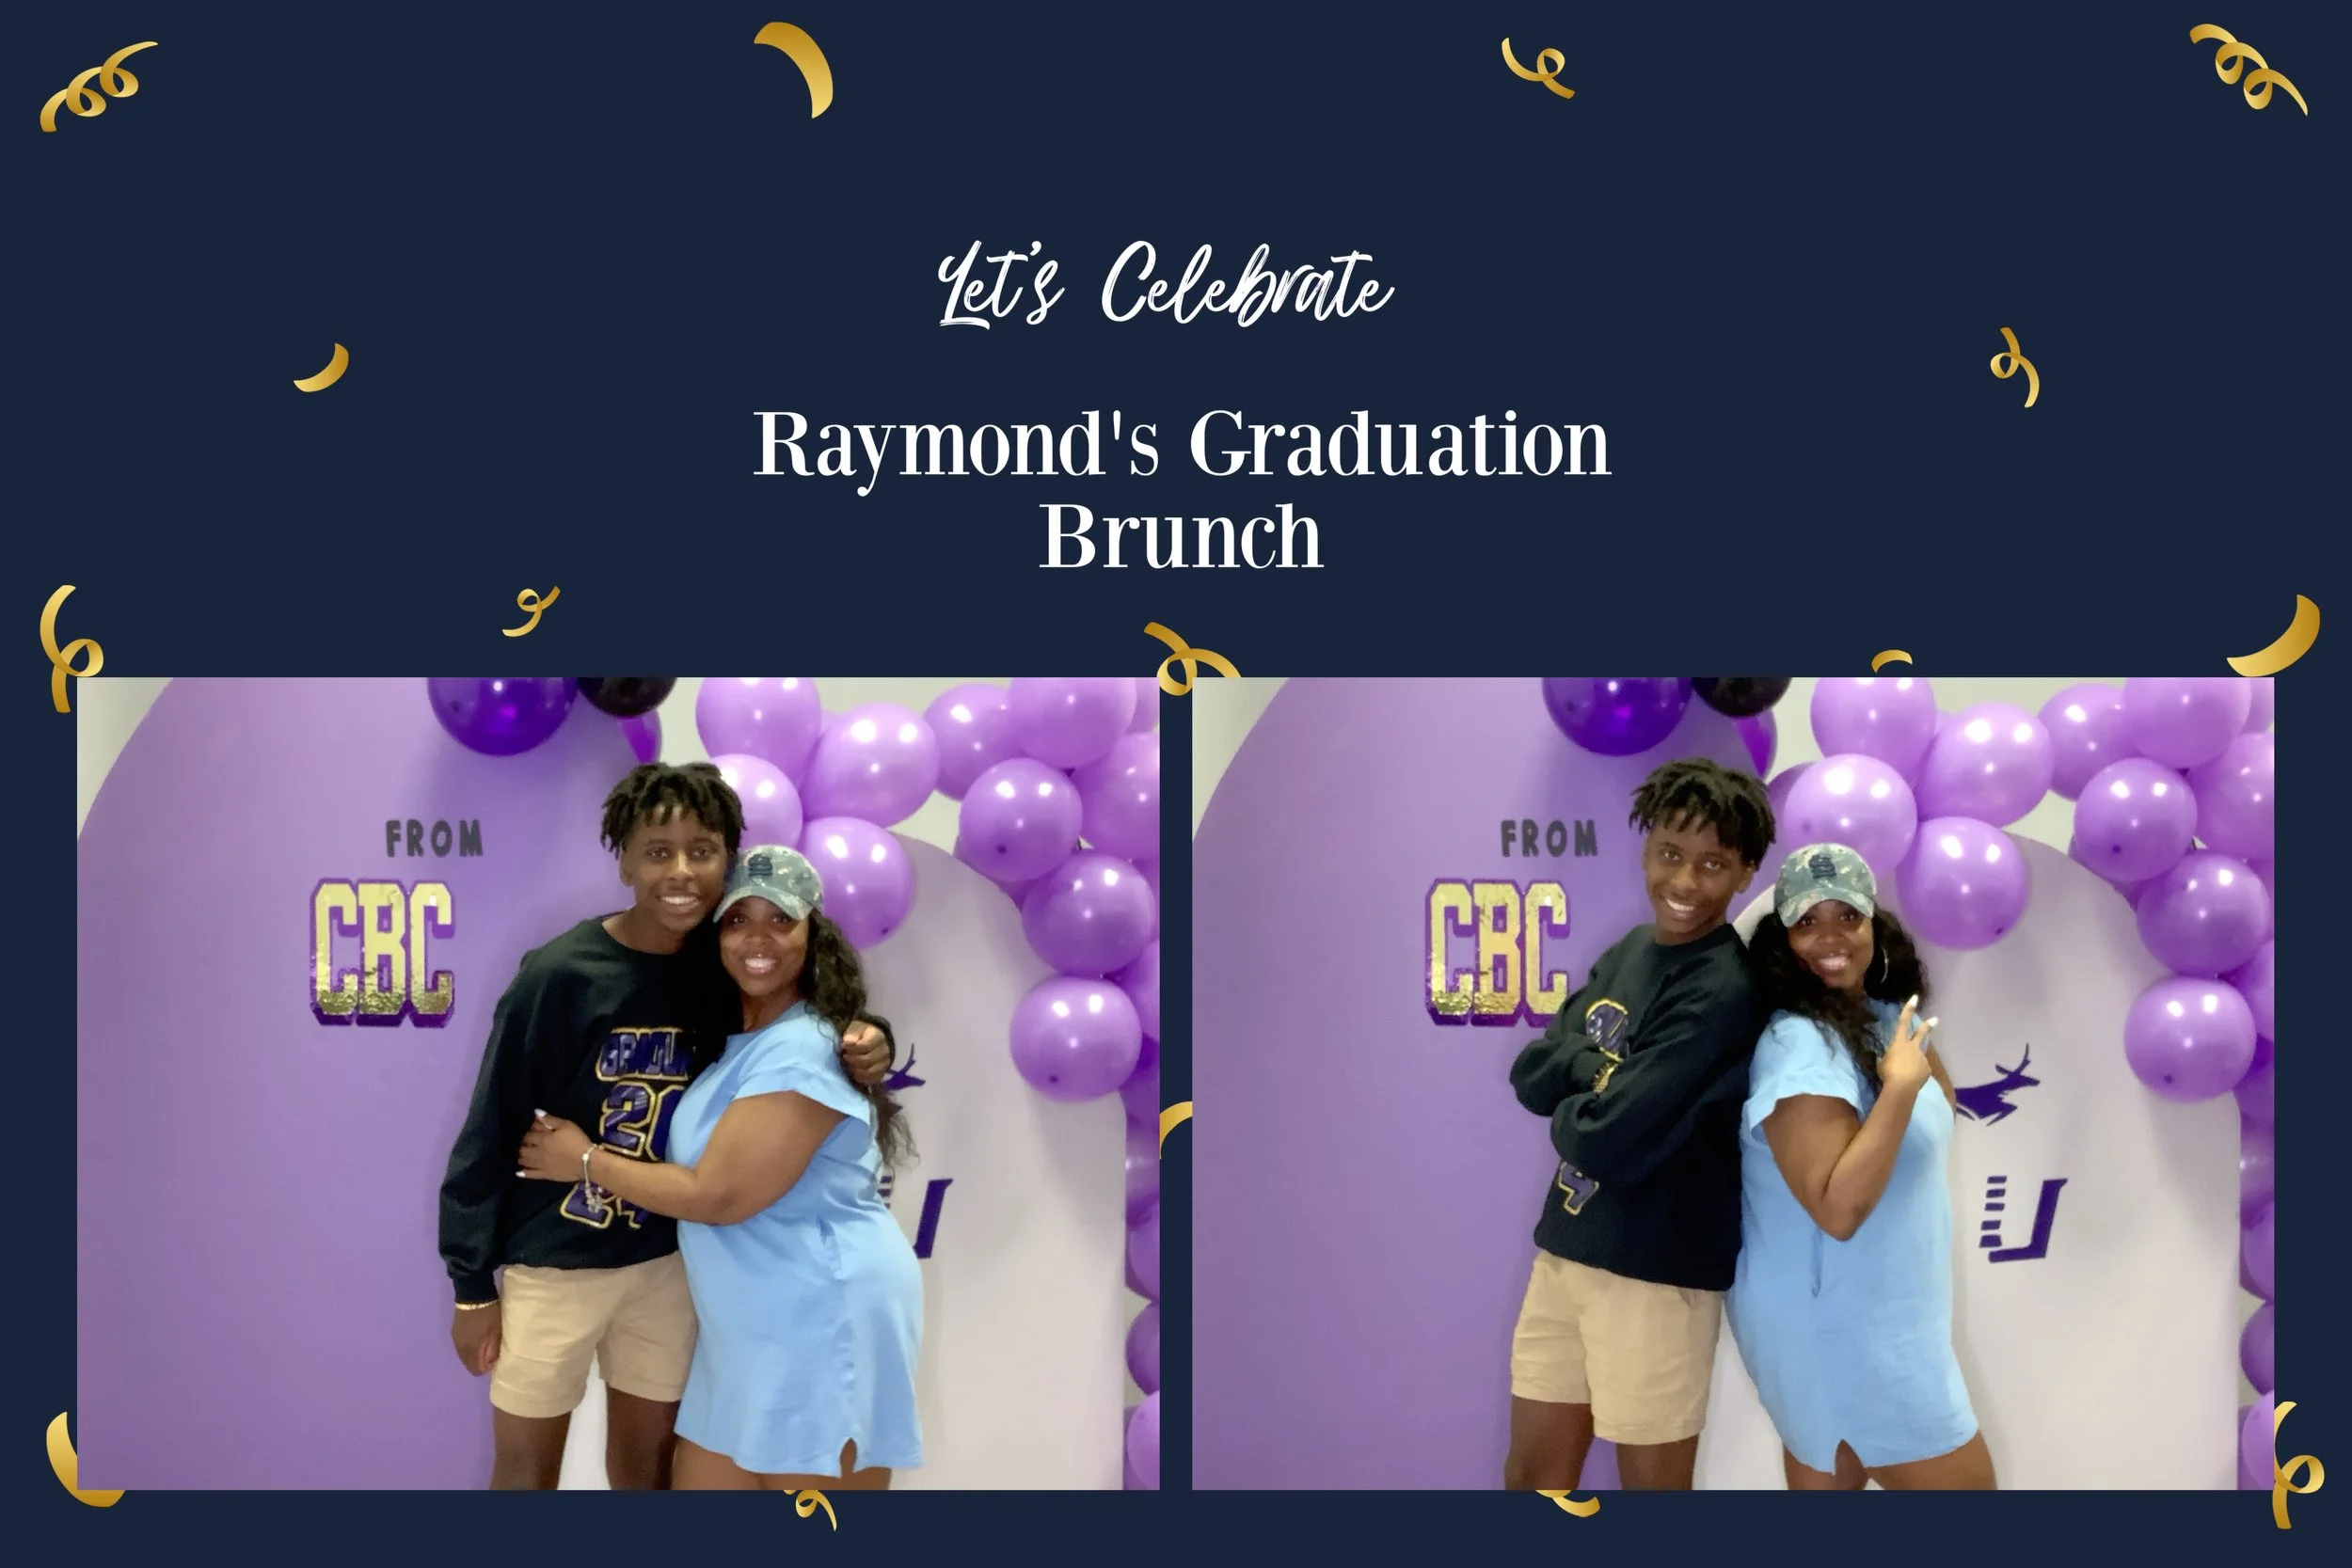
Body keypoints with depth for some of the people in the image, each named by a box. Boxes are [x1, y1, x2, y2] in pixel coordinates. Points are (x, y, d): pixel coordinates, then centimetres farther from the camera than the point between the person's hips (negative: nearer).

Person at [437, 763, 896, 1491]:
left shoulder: (728, 965, -6)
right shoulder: (559, 976, -19)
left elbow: (810, 1022, 10)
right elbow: (491, 1133, -12)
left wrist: (866, 1042, -15)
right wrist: (472, 1285, -8)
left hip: (667, 1261, 4)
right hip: (552, 1261, -4)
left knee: (650, 1461, 15)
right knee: (526, 1464, 9)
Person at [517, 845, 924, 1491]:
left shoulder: (800, 1052, -19)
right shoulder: (737, 1042, 13)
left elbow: (716, 1195, -19)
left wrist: (587, 1161, -8)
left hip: (822, 1322, -10)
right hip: (754, 1327, 10)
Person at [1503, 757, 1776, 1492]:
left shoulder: (1723, 993, -19)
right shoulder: (1627, 952, 8)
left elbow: (1611, 1144, -24)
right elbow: (1529, 1074, 4)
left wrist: (1569, 1108, -3)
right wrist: (1600, 1071, -14)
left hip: (1656, 1272, -8)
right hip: (1564, 1250, 8)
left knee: (1651, 1484, 7)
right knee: (1532, 1476, 18)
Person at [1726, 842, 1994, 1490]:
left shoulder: (1882, 1016, 6)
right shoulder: (1800, 1045, -24)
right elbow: (1839, 1208, -31)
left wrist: (1917, 1038, 6)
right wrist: (1899, 1083, -29)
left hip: (1860, 1320, 9)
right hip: (1840, 1330, -9)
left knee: (1827, 1479, 17)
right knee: (1961, 1481, 1)